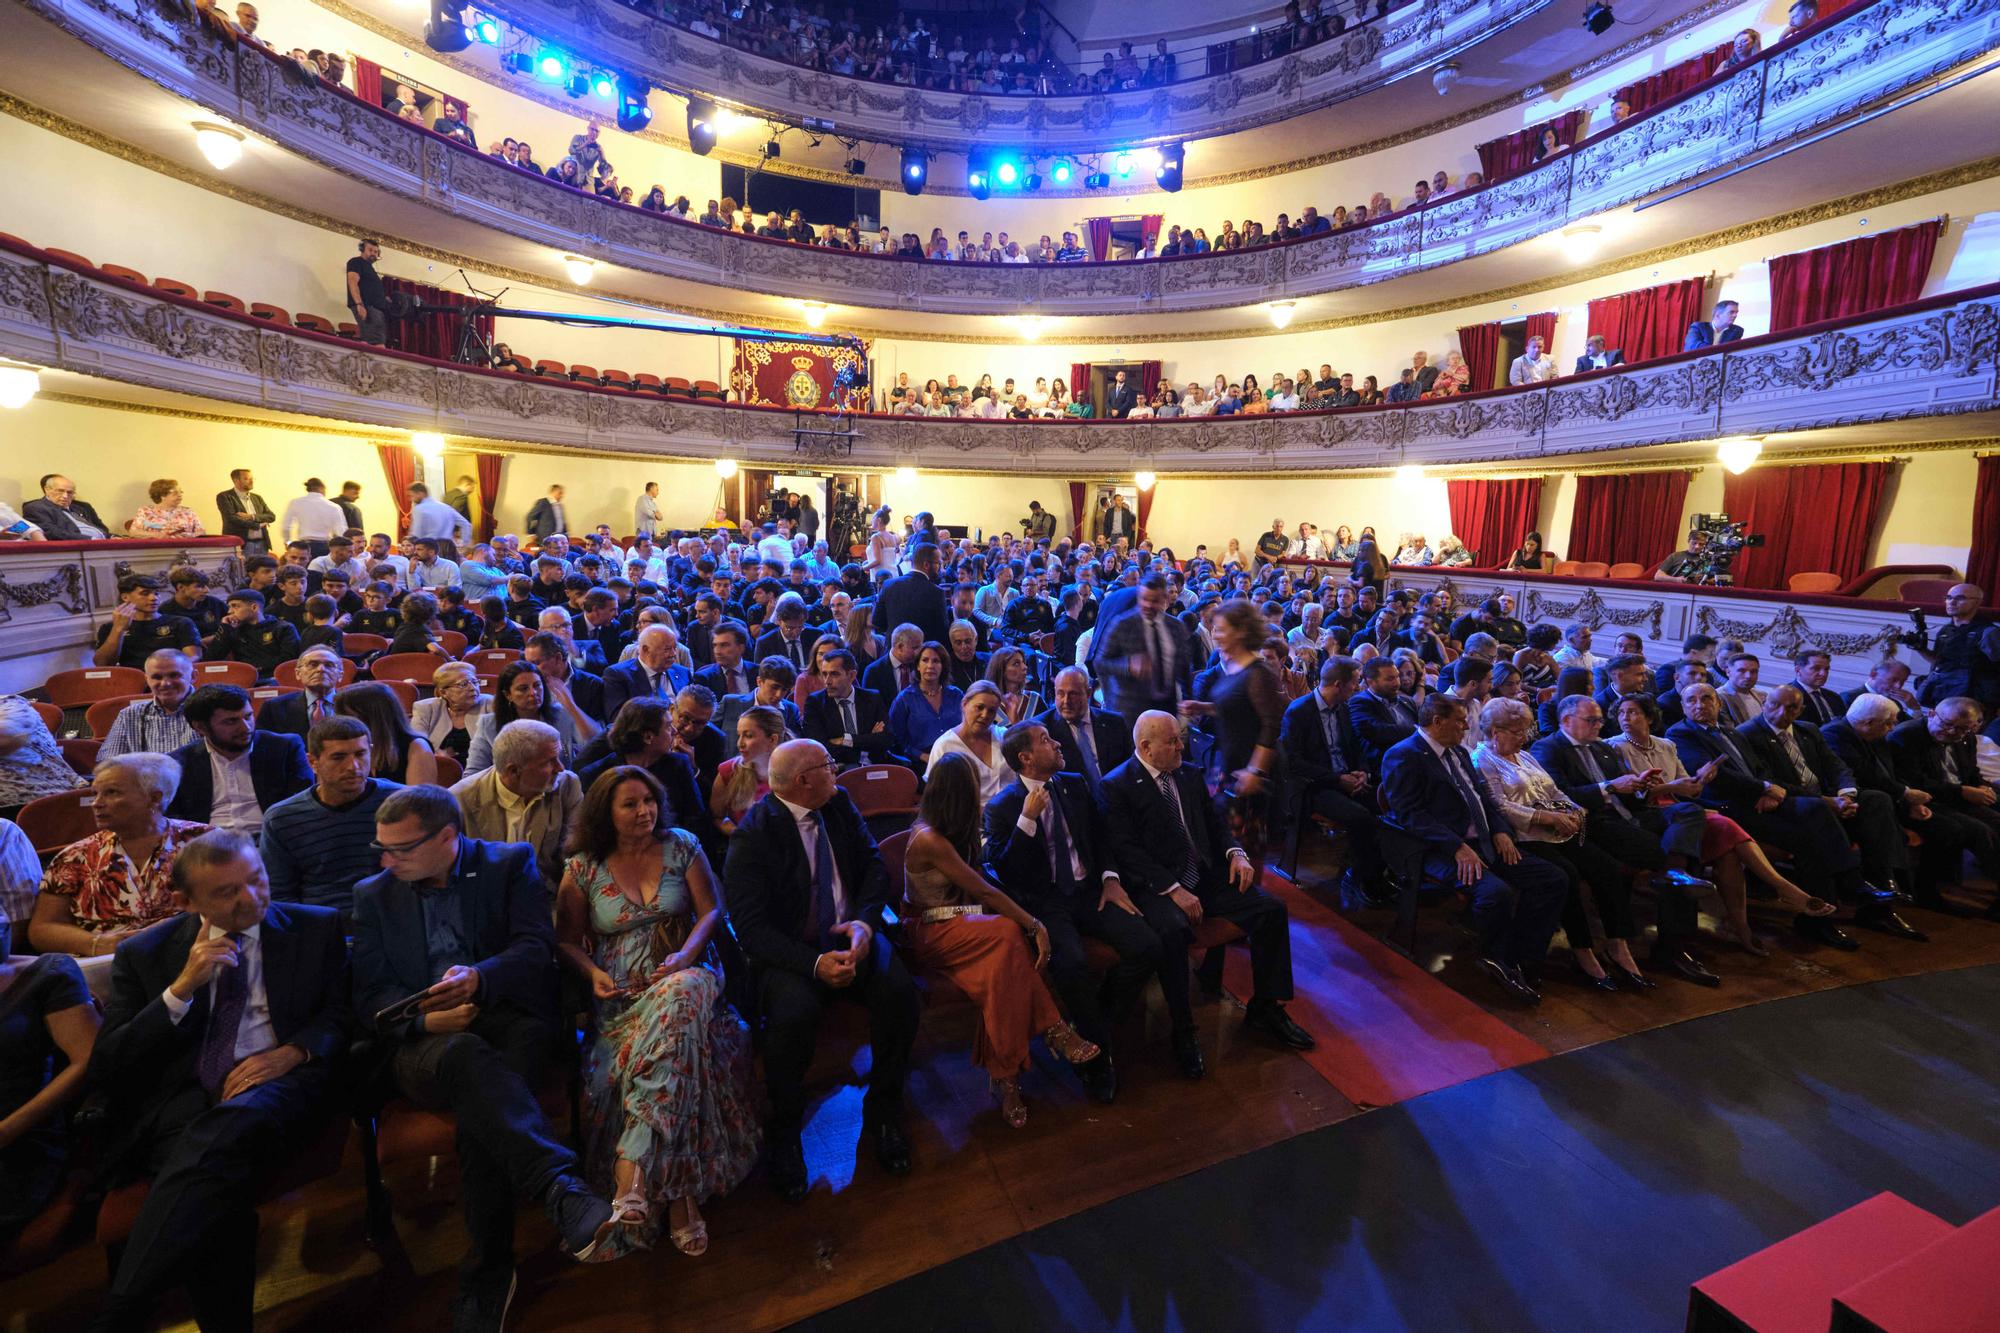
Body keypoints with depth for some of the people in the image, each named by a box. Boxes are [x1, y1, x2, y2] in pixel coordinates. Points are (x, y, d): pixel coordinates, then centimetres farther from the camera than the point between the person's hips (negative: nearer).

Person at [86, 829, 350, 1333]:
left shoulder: (316, 928, 13)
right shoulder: (143, 952, 16)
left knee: (230, 1127, -37)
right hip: (181, 1098, 1)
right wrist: (182, 989, -4)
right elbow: (104, 1069, 11)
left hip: (278, 1084, -1)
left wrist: (294, 1051, -12)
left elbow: (343, 1013, 10)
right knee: (215, 1183, -34)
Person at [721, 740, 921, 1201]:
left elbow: (874, 865, 3)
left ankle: (883, 1111, 2)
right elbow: (751, 925, -16)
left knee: (898, 990, -23)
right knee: (793, 1014, -33)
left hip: (850, 934, 4)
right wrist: (814, 963, -28)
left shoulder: (840, 804, 1)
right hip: (788, 950, -4)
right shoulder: (753, 834, -14)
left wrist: (865, 922, -16)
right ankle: (783, 1133, -2)